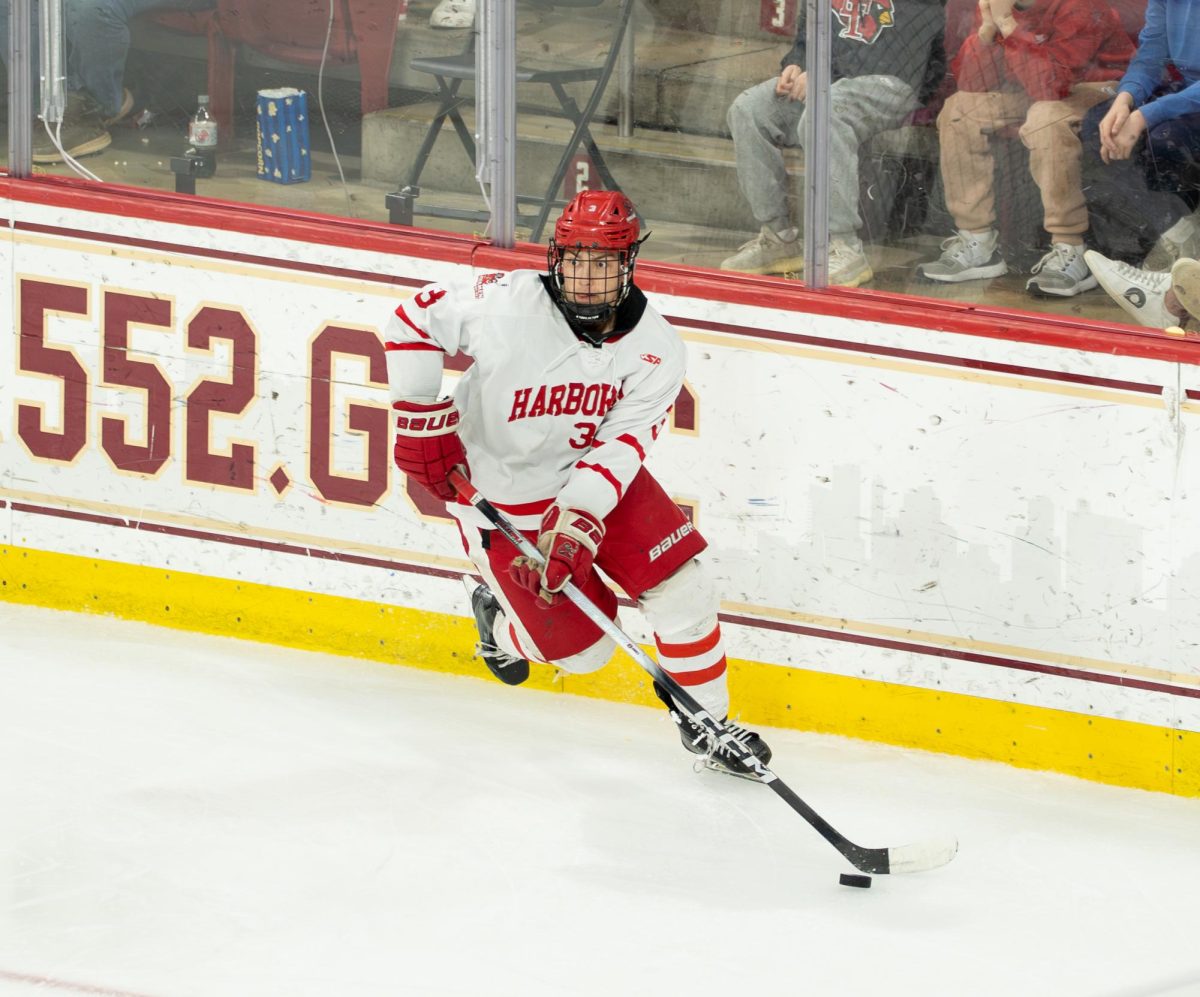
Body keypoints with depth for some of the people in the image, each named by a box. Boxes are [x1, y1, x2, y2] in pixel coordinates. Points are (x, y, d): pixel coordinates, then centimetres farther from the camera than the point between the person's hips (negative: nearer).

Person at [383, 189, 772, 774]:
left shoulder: (654, 349, -16)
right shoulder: (508, 305, -26)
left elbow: (620, 447, -21)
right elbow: (414, 320, -16)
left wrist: (574, 527, -32)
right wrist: (423, 421, -16)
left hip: (596, 479, 3)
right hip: (499, 493, -3)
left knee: (682, 589, -9)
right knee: (582, 649, -1)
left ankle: (706, 720, 14)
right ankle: (498, 614, 31)